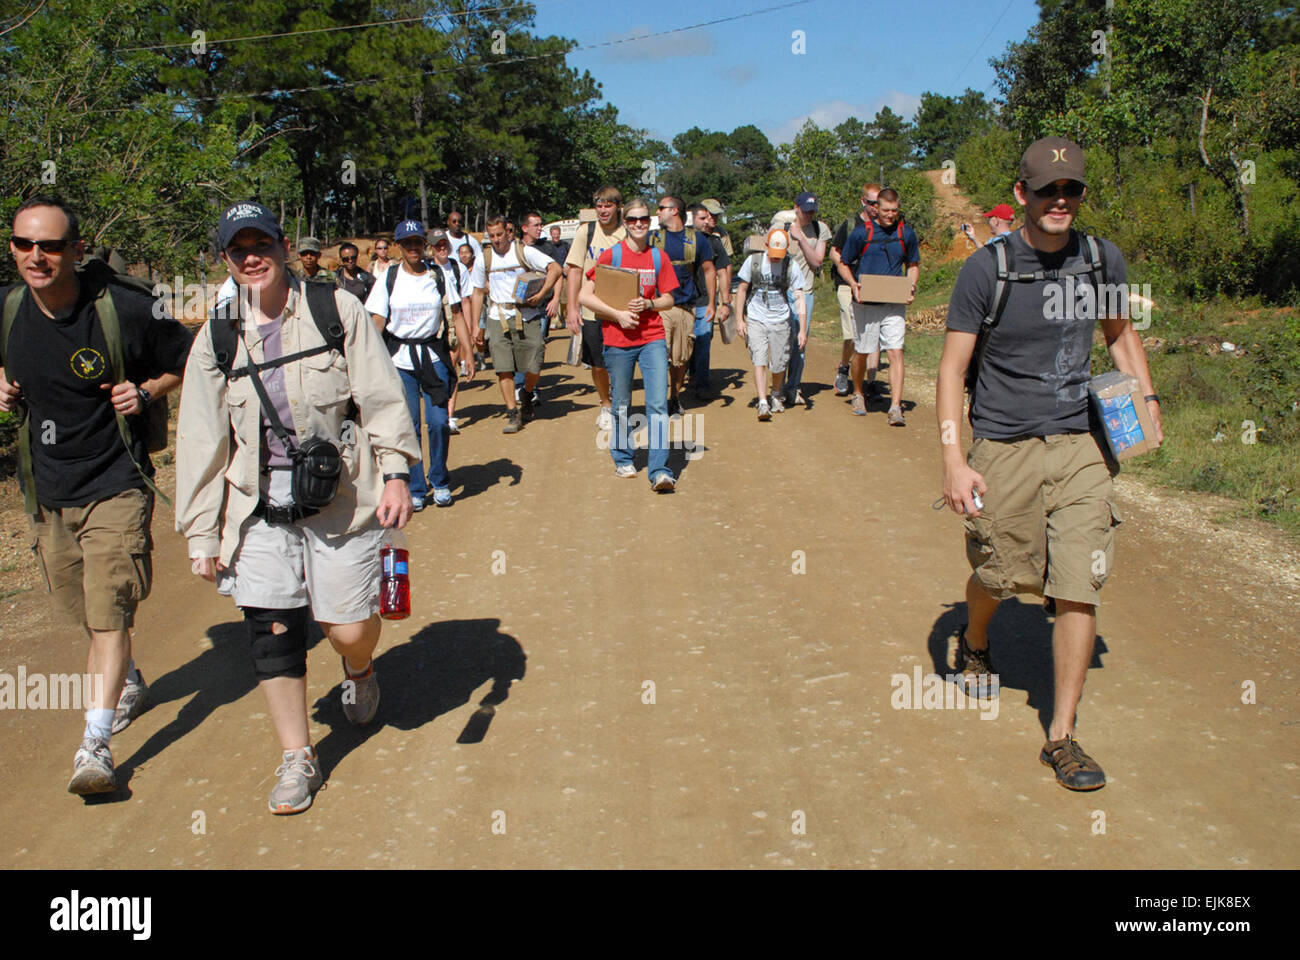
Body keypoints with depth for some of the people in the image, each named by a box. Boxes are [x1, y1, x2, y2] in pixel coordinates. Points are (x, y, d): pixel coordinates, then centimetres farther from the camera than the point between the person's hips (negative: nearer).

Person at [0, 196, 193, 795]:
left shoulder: (124, 311, -16)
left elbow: (189, 359, 0)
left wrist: (146, 392, -15)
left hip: (115, 486, -5)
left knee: (109, 614, -11)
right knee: (82, 610, 19)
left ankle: (95, 746, -7)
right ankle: (128, 683, 45)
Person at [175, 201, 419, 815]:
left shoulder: (338, 310, 0)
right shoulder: (216, 340, 7)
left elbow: (382, 396, -1)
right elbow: (201, 441, 8)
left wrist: (395, 472, -11)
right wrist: (202, 535, 6)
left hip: (342, 498, -2)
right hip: (260, 507, 3)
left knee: (349, 626, -3)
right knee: (270, 630, 0)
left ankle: (359, 672, 36)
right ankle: (296, 759, 18)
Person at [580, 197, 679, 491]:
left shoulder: (658, 257, 6)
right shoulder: (611, 255, -1)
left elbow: (668, 299, 11)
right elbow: (584, 296, -4)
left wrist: (649, 304, -10)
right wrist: (617, 314, -13)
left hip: (653, 339, 1)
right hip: (618, 341, -1)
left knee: (658, 404, -9)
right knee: (621, 406, 9)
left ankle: (660, 471, -9)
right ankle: (623, 460, 29)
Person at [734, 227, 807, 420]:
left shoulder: (792, 266, -7)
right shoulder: (753, 261, -5)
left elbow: (799, 299, -8)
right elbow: (742, 289, 4)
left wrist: (802, 329, -13)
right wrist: (739, 319, -1)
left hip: (780, 320, 0)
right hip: (756, 319, 0)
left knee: (778, 364, 2)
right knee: (759, 361, -14)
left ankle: (777, 395, 32)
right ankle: (763, 403, -18)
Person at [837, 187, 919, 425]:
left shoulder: (906, 234, 5)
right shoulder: (861, 232, -3)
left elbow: (913, 264, 18)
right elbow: (844, 264, 7)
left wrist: (911, 287, -2)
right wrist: (853, 285, -12)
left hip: (894, 304, 1)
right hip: (865, 304, -1)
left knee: (896, 352, -10)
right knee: (861, 352, 9)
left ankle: (896, 407, -11)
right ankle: (858, 394, 34)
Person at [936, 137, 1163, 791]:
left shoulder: (1103, 262, 3)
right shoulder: (986, 268, -9)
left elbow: (1120, 333, 23)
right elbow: (952, 367, -8)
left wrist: (1146, 398, 9)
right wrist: (954, 459, -16)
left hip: (1078, 445, 3)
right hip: (1003, 448, -2)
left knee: (1079, 589, -4)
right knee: (999, 576, 11)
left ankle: (1061, 736, 8)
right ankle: (974, 642, 48)